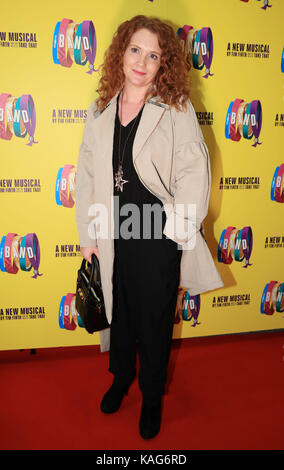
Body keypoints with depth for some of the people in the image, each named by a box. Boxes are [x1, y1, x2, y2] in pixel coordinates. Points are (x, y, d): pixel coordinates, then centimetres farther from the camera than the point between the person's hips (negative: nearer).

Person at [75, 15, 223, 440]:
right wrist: (88, 233, 5)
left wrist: (178, 226, -10)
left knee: (155, 319, 11)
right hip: (113, 237, 4)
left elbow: (194, 171, -8)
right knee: (118, 312, 20)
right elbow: (87, 175, 6)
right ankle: (121, 377, 48)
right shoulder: (100, 111, 5)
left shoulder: (177, 109, -5)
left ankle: (152, 396, 36)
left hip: (157, 237, -3)